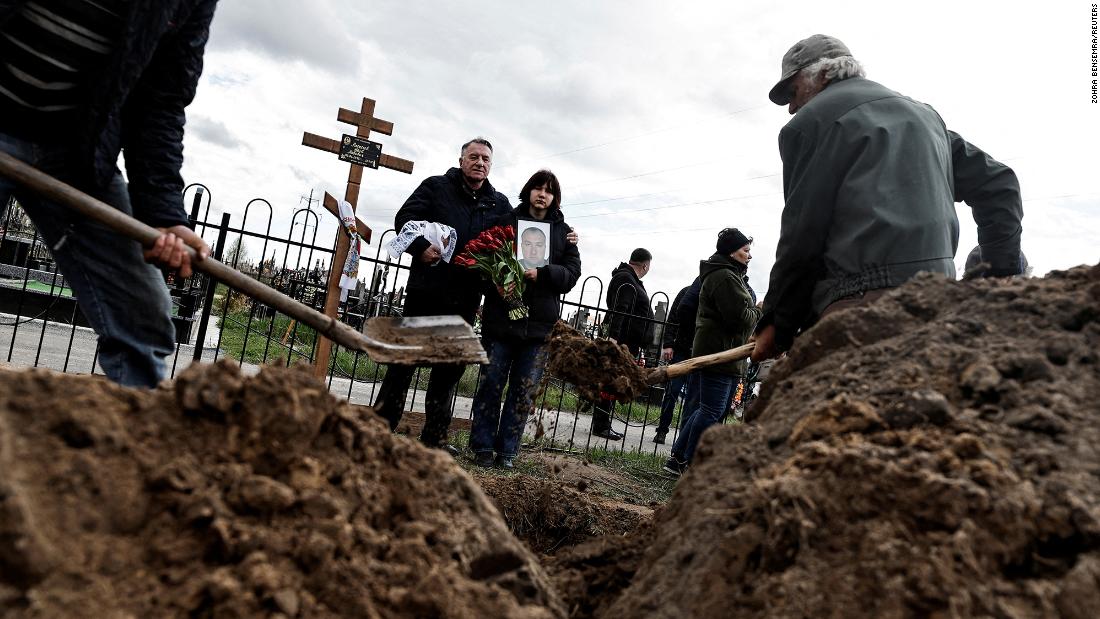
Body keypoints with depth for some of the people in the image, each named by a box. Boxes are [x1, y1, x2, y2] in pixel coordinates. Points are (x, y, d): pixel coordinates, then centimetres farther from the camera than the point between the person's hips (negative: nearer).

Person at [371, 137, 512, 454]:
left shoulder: (499, 204, 13)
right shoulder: (436, 187, 4)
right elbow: (404, 218, -3)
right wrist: (421, 247, -20)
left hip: (465, 299, 4)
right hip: (427, 289, -4)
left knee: (450, 367, 9)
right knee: (405, 359, 1)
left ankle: (435, 437, 19)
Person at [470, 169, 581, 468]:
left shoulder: (563, 231, 12)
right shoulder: (507, 220, 6)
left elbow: (572, 272, 4)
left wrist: (542, 274, -13)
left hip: (540, 323, 2)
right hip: (501, 317, -2)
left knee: (525, 390, 4)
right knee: (491, 383, 3)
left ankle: (507, 450, 15)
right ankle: (483, 447, 14)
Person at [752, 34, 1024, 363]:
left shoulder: (810, 121, 2)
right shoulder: (923, 113, 27)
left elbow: (802, 236, -3)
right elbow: (998, 184, 23)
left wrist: (777, 324, 5)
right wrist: (1002, 275, 19)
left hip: (862, 300, -8)